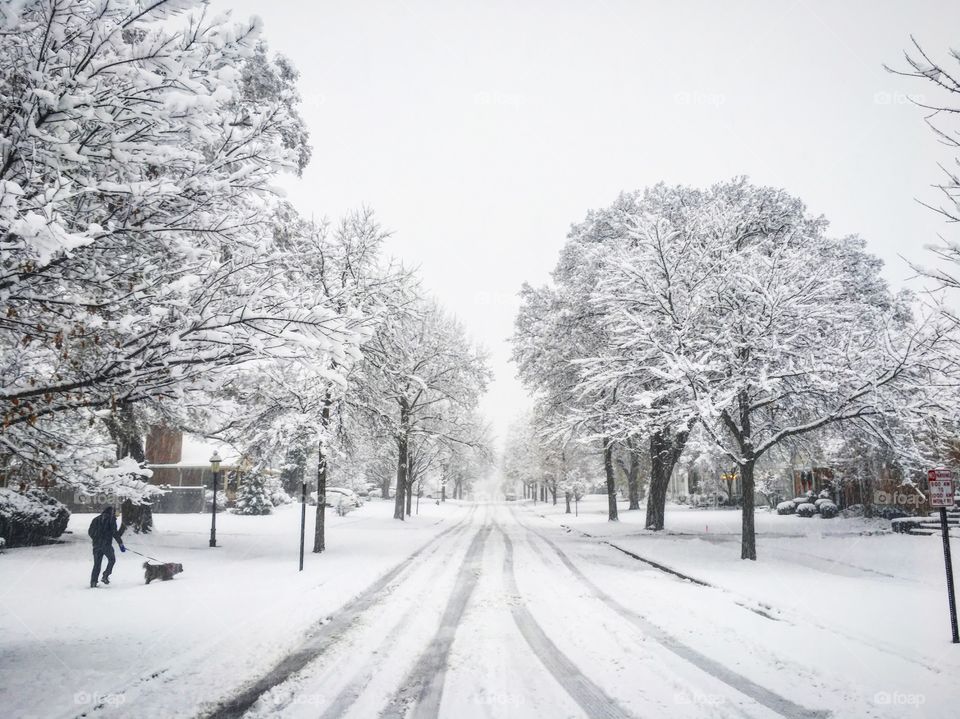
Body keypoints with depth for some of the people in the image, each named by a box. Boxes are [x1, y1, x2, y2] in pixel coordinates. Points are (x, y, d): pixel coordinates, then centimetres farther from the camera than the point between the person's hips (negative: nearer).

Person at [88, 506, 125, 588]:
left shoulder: (96, 519, 13)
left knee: (97, 564, 11)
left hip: (96, 545, 5)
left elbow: (90, 532, 14)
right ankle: (105, 576, 2)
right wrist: (121, 544, -8)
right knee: (112, 560, 14)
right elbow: (115, 533, -9)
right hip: (106, 544, -5)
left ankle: (93, 582, 6)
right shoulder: (111, 519, -2)